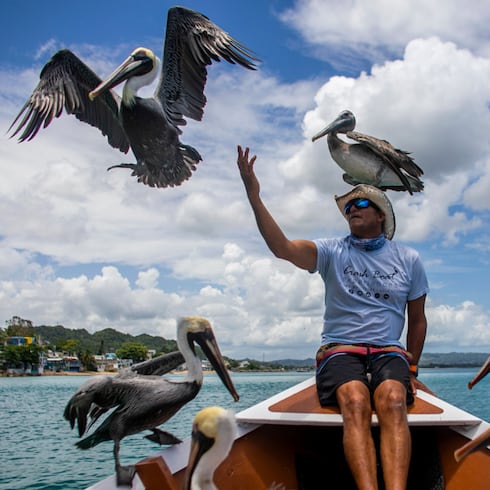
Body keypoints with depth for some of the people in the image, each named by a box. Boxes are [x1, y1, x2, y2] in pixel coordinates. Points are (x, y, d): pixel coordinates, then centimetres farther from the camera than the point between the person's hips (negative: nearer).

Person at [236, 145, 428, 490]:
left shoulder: (409, 260, 14)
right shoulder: (332, 252, 7)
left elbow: (417, 319, 20)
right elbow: (283, 248, -12)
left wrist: (411, 370, 13)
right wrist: (254, 196, -22)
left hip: (389, 352, 1)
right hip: (340, 350, -1)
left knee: (392, 401, -32)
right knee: (355, 401, -33)